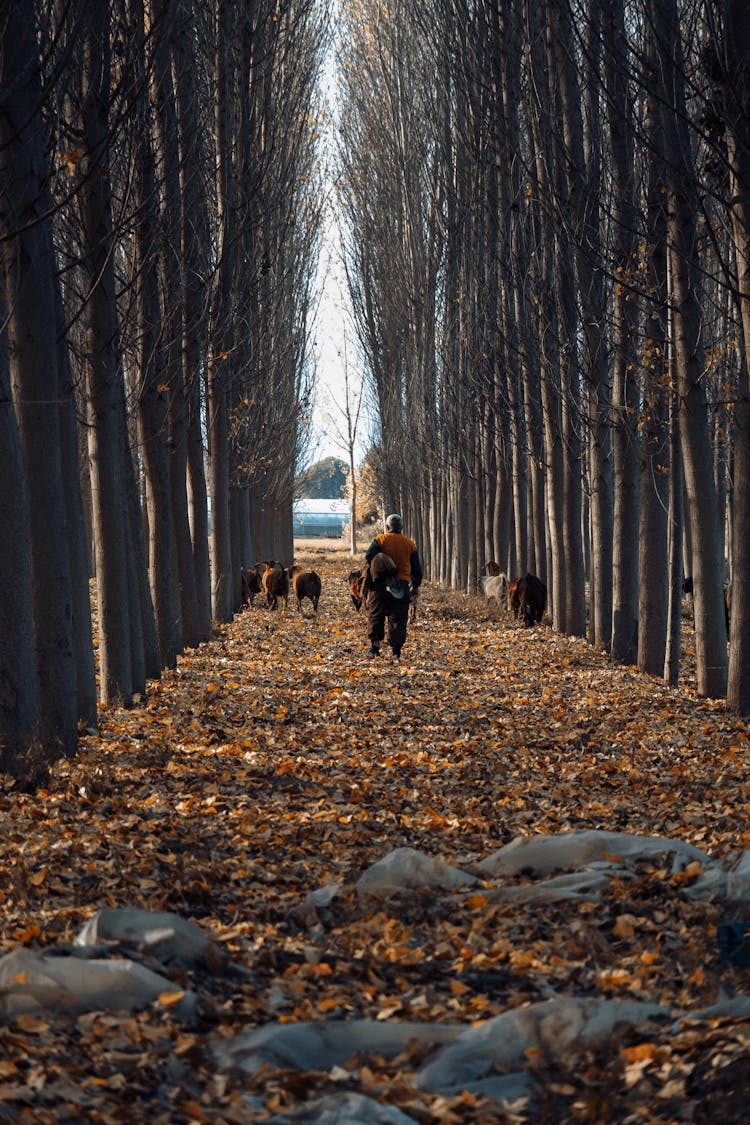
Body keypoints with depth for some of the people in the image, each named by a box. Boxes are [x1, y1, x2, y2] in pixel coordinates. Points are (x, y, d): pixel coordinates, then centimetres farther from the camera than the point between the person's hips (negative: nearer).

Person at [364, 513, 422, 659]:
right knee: (398, 617, 4)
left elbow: (369, 557, -11)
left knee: (376, 614, 7)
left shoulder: (380, 540, 0)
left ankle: (375, 644, 1)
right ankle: (396, 648, 0)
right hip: (402, 585, 2)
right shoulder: (410, 544, 11)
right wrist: (415, 585, 22)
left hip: (381, 583, -2)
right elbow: (416, 567, 14)